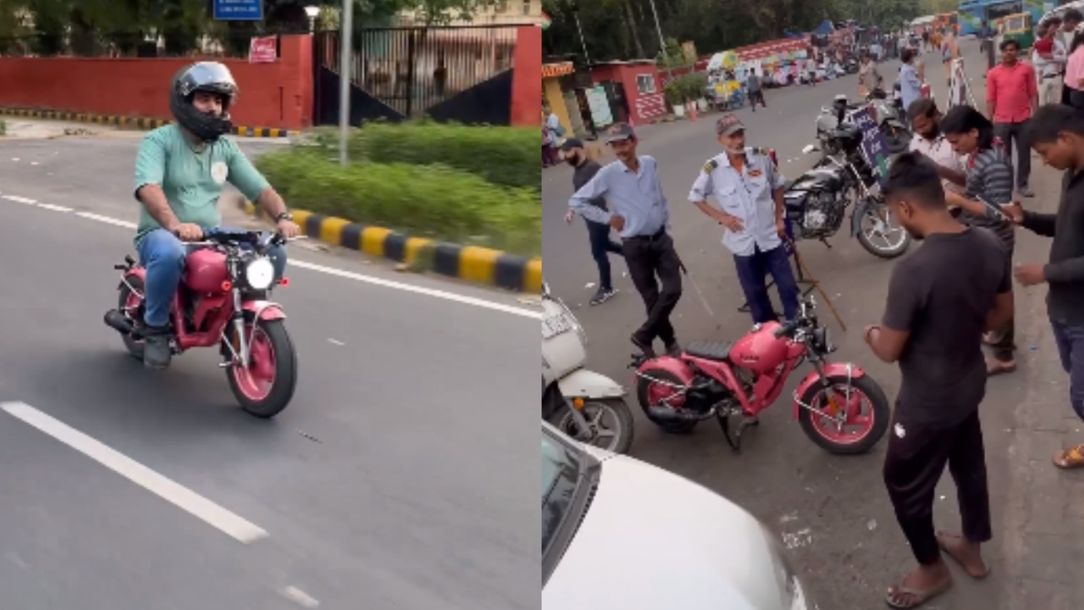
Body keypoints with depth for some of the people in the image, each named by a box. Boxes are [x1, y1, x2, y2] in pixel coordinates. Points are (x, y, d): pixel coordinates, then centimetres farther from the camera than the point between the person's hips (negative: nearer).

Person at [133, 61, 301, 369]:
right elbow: (148, 189, -26)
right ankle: (155, 327, -14)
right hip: (161, 233, -5)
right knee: (169, 254, -41)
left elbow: (260, 188, 6)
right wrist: (175, 225, -45)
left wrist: (283, 217, -16)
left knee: (273, 253, -13)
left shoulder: (226, 147, 10)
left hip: (211, 235, 5)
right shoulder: (158, 141, -9)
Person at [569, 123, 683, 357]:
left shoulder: (651, 163, 0)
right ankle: (670, 342, 22)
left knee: (673, 290, -4)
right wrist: (607, 218, -8)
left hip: (661, 238, 3)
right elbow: (576, 201, -8)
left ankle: (644, 335, 13)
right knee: (652, 298, 4)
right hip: (635, 245, -3)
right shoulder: (608, 174, -12)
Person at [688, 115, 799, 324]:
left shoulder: (761, 157, -9)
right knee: (755, 293, 14)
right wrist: (721, 217, -9)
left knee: (788, 286, 10)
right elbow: (695, 196, 0)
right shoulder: (713, 168, -14)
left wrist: (779, 218, 3)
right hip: (743, 242, -1)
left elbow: (777, 186, 8)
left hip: (771, 236, 1)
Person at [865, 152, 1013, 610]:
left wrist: (873, 335, -1)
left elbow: (889, 351, -22)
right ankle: (972, 549, 50)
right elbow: (1002, 312, 6)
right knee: (968, 465, 28)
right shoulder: (990, 245, -10)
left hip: (928, 403, -7)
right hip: (970, 386, 8)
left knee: (904, 483, 16)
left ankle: (932, 570, 36)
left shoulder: (913, 270, -33)